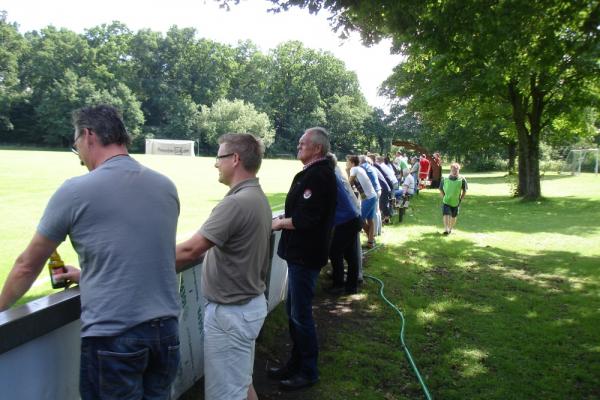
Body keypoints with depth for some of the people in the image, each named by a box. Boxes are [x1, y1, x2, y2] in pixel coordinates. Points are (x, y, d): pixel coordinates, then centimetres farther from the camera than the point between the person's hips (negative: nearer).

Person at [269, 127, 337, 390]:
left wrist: (279, 224, -11)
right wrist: (283, 219, 3)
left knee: (300, 314, 2)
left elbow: (305, 219, -25)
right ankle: (296, 362, 34)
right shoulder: (312, 172, 12)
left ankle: (308, 372, 19)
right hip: (299, 252, 10)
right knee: (293, 309, 19)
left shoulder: (319, 176, -19)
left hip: (306, 255, -10)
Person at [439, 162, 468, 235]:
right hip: (446, 202, -1)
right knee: (446, 215, -16)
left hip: (456, 202, 1)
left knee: (454, 217, 14)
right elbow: (441, 190, 5)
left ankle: (451, 228, 34)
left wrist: (460, 199, -1)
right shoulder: (445, 179, -6)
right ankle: (446, 229, -16)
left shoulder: (462, 180, -6)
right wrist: (444, 198, -4)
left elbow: (464, 191, 5)